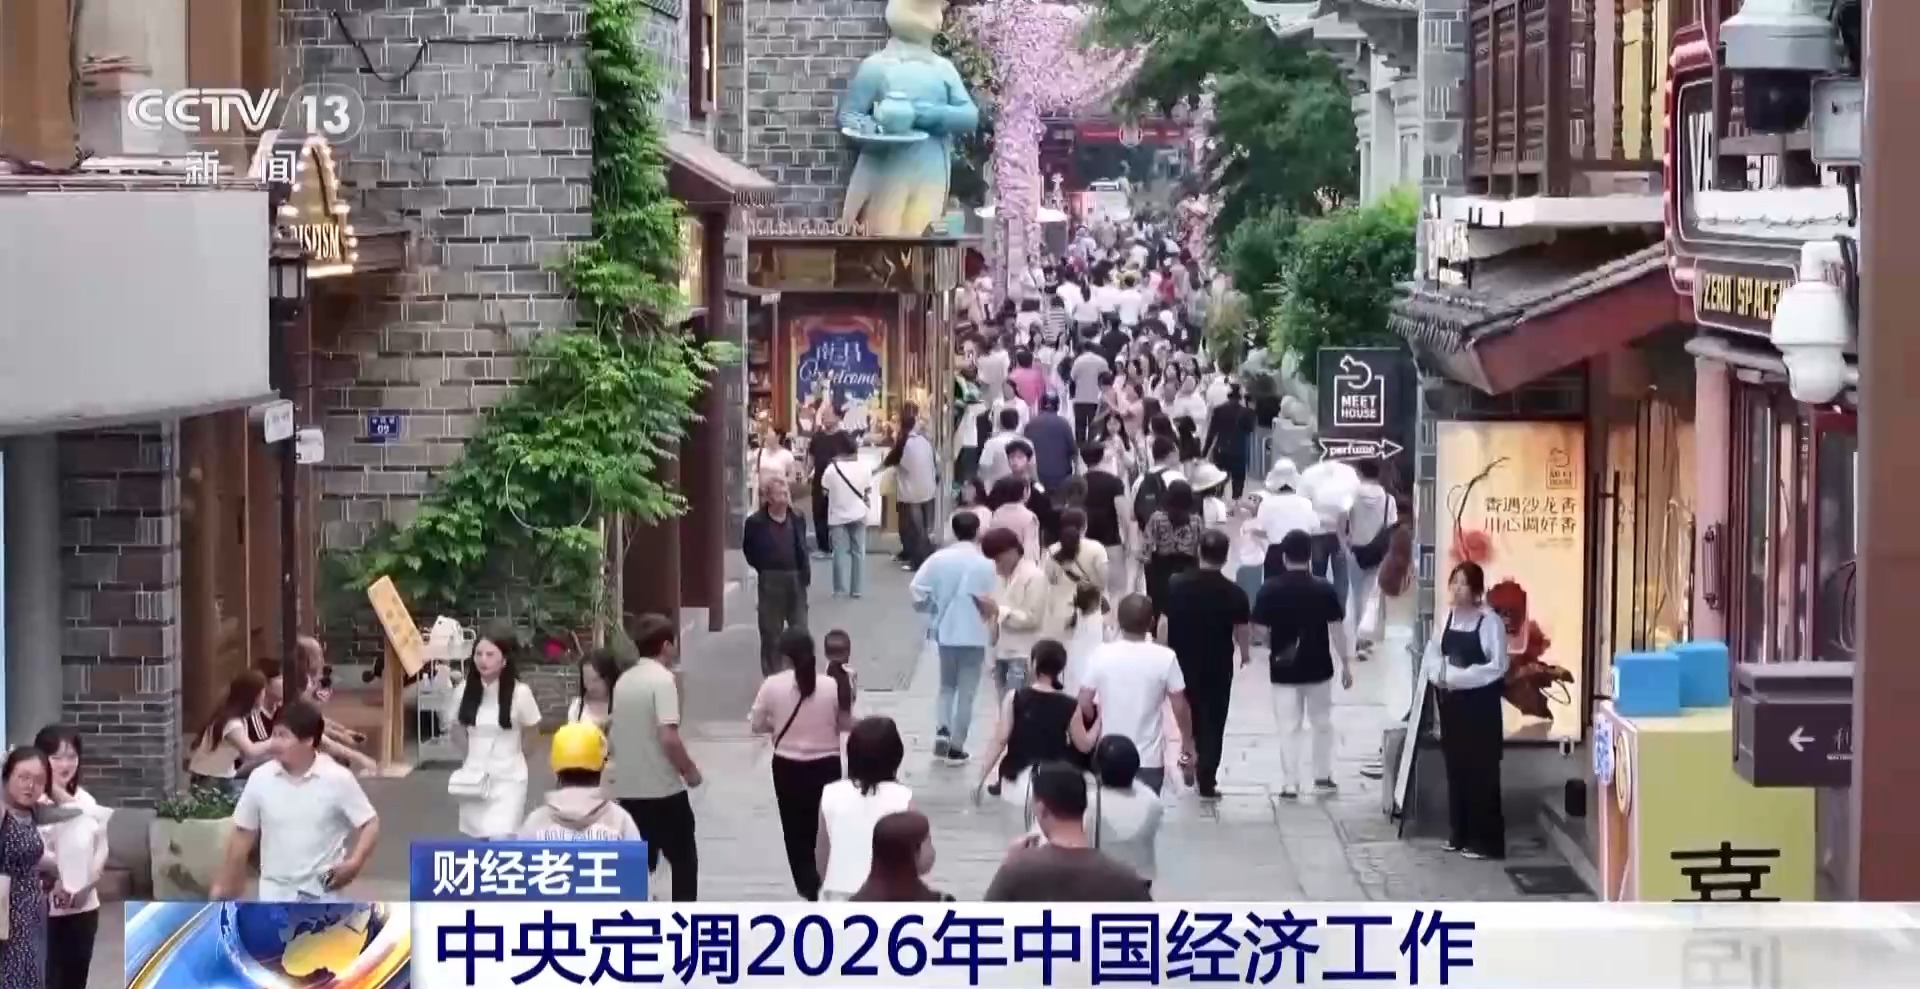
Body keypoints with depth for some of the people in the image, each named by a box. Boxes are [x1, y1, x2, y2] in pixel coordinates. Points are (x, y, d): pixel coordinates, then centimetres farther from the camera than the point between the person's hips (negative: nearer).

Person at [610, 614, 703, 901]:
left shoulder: (624, 680, 9)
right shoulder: (663, 679, -14)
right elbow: (668, 737, -22)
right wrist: (690, 770, -8)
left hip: (628, 789, 7)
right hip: (663, 789, -7)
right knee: (684, 861, 7)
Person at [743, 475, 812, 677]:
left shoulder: (797, 519, 2)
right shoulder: (756, 522, -10)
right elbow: (748, 549, 3)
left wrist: (805, 572, 6)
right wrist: (762, 567, 1)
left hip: (796, 579, 3)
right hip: (770, 581, -3)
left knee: (800, 630, 7)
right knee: (770, 632, 5)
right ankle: (771, 677, 14)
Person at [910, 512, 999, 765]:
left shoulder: (937, 559, -4)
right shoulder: (984, 564, -11)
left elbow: (916, 591, -8)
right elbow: (988, 602, -13)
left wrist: (935, 608, 9)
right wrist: (993, 615, 7)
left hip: (945, 632, 3)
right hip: (973, 635, -3)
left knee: (947, 685, 22)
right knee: (966, 692, 8)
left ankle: (942, 730, 1)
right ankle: (956, 747, 11)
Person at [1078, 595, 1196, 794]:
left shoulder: (1102, 655, -9)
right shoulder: (1165, 658, -13)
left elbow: (1084, 704, -4)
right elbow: (1180, 708, -8)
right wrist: (1187, 749, 5)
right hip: (1149, 759, -2)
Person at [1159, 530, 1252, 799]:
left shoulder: (1176, 585, -7)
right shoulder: (1234, 593, -13)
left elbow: (1164, 625, -2)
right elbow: (1242, 632, -6)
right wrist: (1245, 654, 16)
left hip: (1182, 663, 2)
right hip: (1217, 666, -2)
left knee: (1187, 714, 26)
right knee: (1213, 722, 6)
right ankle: (1206, 782, 5)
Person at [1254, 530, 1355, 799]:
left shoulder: (1269, 590, -8)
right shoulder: (1324, 589, -8)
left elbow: (1261, 630, -3)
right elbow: (1337, 630, -6)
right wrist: (1346, 665, 2)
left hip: (1283, 669, 0)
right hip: (1318, 667, 0)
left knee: (1289, 728, 5)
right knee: (1321, 723, 18)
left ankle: (1290, 784, 4)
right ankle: (1322, 777, 24)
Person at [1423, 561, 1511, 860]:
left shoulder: (1490, 621, -11)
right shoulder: (1446, 618, 9)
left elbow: (1497, 667, -16)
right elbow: (1430, 657, 10)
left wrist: (1458, 677, -18)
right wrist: (1441, 675, -11)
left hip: (1480, 705, -6)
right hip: (1451, 703, 7)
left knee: (1481, 772, -4)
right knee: (1455, 768, 11)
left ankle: (1485, 841, -1)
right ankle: (1459, 834, 20)